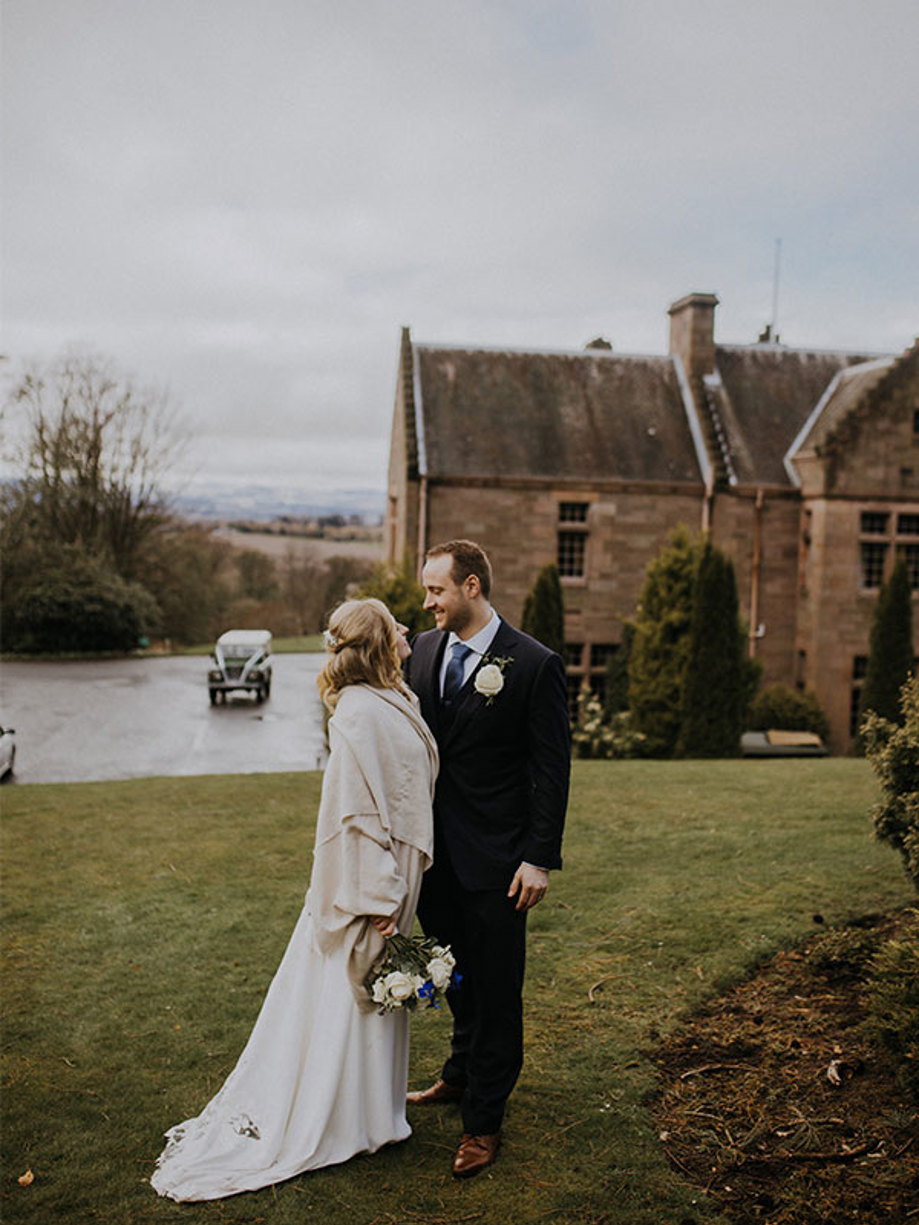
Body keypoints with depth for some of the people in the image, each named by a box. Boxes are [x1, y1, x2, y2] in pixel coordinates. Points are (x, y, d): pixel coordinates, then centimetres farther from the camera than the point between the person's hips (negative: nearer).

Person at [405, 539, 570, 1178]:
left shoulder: (534, 665, -13)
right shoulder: (423, 650, 4)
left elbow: (552, 769, -11)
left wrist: (541, 859, -14)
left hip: (495, 859, -5)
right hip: (433, 850, 6)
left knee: (495, 989, 7)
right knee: (457, 976, 22)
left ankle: (483, 1119, 22)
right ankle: (462, 1073, 44)